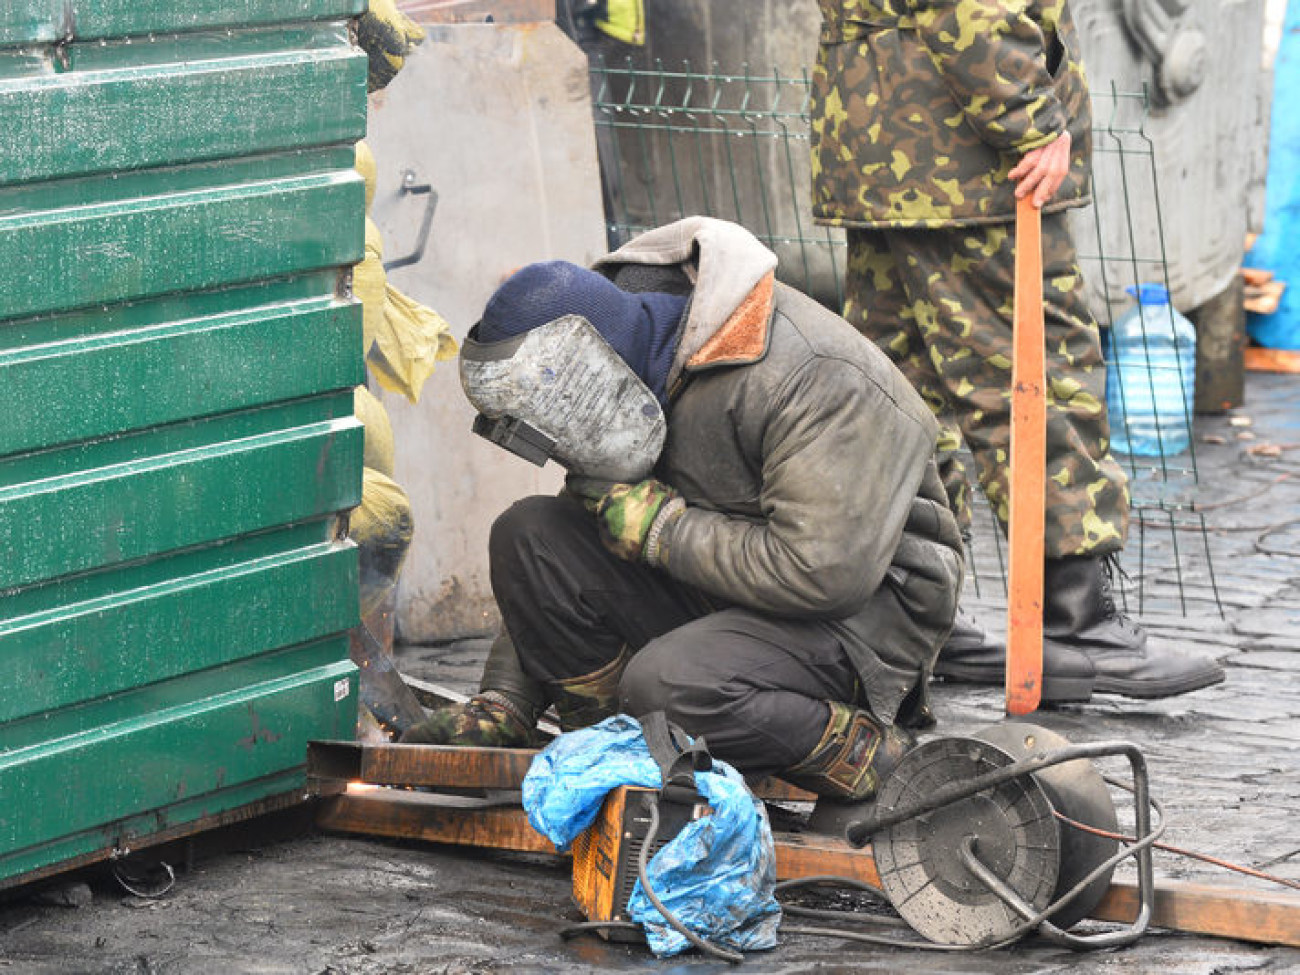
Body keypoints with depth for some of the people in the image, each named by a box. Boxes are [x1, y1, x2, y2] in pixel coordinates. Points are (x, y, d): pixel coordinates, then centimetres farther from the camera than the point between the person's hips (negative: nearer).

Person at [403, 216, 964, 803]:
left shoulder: (814, 379, -24)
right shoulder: (634, 385, 2)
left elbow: (824, 573, -31)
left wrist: (658, 524, -22)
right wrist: (501, 705, 0)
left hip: (863, 606, -8)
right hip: (720, 596, 8)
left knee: (669, 684, -34)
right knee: (527, 537, -9)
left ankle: (864, 753, -12)